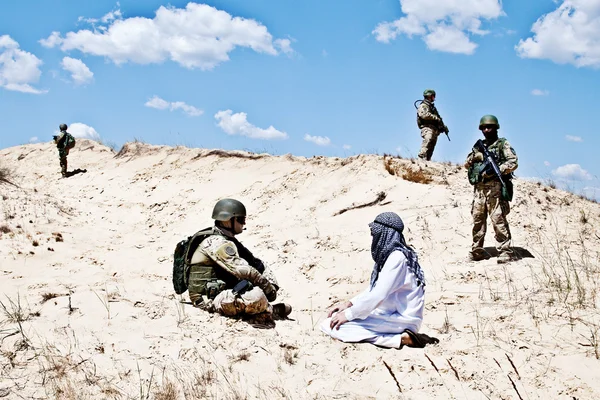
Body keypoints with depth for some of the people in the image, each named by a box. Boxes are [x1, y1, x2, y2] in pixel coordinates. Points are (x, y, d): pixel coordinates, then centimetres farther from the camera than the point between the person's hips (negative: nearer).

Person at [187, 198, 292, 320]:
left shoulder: (228, 240, 13)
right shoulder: (217, 243, -19)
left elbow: (254, 262, 14)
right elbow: (244, 271, -26)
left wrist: (272, 286, 1)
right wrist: (268, 286, -16)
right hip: (211, 299, -11)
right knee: (256, 295, -35)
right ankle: (269, 310, -2)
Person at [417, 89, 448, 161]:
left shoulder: (432, 107, 30)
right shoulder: (423, 106, 3)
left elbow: (439, 119, 32)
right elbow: (424, 115, -17)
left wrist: (443, 126, 17)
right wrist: (436, 118, -14)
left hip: (435, 129, 9)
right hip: (427, 128, -9)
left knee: (431, 147, -1)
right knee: (428, 139, -34)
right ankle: (422, 155, -42)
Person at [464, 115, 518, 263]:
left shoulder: (503, 144, 5)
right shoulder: (479, 146, 21)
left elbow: (513, 162, -6)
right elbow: (466, 164, 19)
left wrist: (496, 169, -18)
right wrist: (474, 155, -1)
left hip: (495, 188, -6)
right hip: (479, 188, 6)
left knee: (498, 220, -11)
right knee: (477, 220, 8)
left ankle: (505, 252, -10)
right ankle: (477, 251, 16)